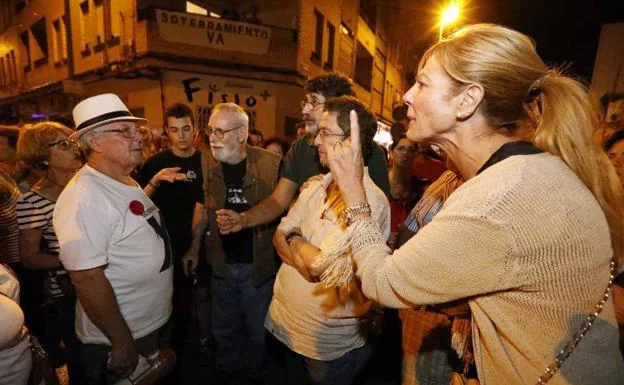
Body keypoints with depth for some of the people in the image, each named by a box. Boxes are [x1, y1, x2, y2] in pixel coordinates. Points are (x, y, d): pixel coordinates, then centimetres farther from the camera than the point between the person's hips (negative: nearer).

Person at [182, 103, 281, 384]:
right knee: (224, 328, 23)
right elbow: (204, 208, 8)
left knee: (257, 329, 18)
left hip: (259, 264, -3)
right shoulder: (207, 164, -4)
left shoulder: (271, 163, -17)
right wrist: (194, 247, 8)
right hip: (221, 263, 4)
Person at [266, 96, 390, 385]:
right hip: (286, 320, 7)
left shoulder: (370, 200, -25)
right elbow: (279, 237, 1)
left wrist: (295, 243, -10)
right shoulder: (314, 187, 1)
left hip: (329, 340, -7)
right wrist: (306, 255, -19)